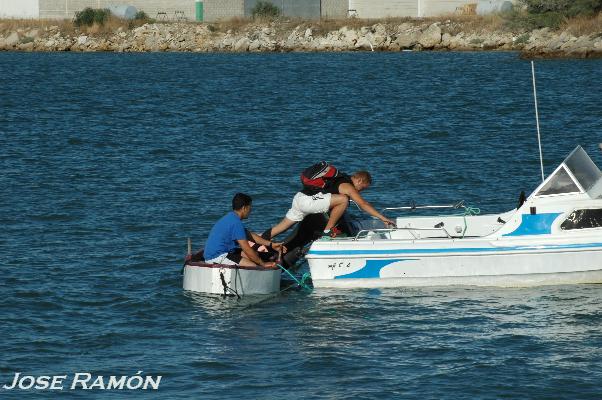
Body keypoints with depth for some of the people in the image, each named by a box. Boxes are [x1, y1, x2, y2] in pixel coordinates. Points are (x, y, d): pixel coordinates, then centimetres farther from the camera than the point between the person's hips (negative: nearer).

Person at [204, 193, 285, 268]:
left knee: (254, 254, 15)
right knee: (252, 266, -23)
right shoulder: (236, 223, -18)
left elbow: (251, 235, 24)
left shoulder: (231, 218, 14)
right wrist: (263, 264, -8)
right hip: (216, 257, -11)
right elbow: (247, 249, -18)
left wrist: (271, 245, 22)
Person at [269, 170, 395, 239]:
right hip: (307, 201, -10)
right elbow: (363, 204, -14)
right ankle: (328, 230, -9)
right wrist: (383, 218, -14)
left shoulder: (342, 179, 20)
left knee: (282, 226, 19)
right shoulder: (347, 186, -8)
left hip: (299, 198, 10)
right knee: (343, 200, -19)